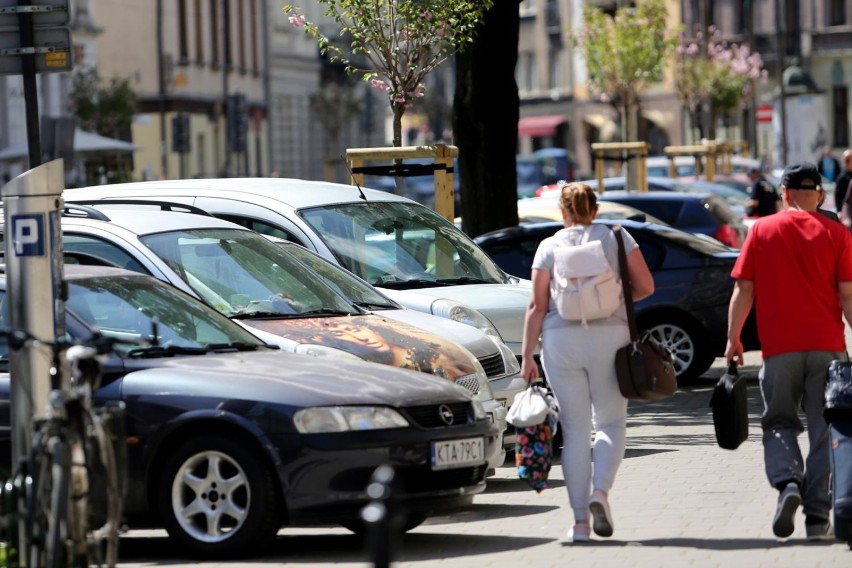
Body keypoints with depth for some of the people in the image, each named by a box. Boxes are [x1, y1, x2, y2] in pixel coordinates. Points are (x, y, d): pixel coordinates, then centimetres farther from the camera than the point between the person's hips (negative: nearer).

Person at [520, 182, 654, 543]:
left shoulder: (549, 246, 3)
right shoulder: (616, 238, 5)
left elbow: (537, 306, 0)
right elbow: (645, 286, 2)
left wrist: (527, 357, 3)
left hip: (561, 340, 0)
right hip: (609, 337, 0)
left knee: (575, 429, 5)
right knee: (610, 421, 11)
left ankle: (580, 520, 3)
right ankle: (601, 491, -15)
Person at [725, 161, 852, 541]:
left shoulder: (761, 231, 3)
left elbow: (743, 289, 1)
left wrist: (733, 338, 8)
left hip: (779, 347, 0)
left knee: (778, 423, 13)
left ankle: (787, 482, -14)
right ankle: (818, 517, 4)